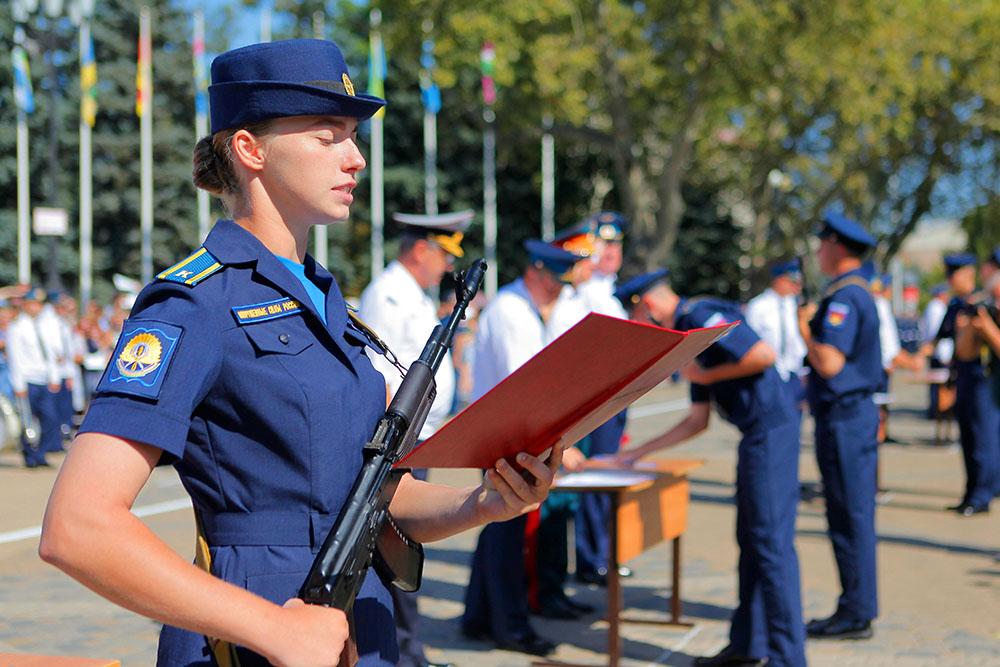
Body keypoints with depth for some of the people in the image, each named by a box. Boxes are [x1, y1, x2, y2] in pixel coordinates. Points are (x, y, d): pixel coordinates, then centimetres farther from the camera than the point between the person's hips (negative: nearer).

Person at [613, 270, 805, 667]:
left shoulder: (702, 316, -11)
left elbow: (764, 355, -22)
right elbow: (697, 421, 22)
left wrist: (707, 375, -10)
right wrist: (640, 452, 24)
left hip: (771, 432, -10)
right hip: (756, 435, 10)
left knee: (771, 542, -8)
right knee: (751, 540, 14)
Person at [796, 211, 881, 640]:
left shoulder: (843, 298, -17)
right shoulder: (860, 292, 16)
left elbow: (829, 363, -25)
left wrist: (803, 327, -11)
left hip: (844, 418, -10)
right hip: (858, 412, 10)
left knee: (851, 517, -5)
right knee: (851, 516, 14)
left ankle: (856, 614, 1)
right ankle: (856, 608, 20)